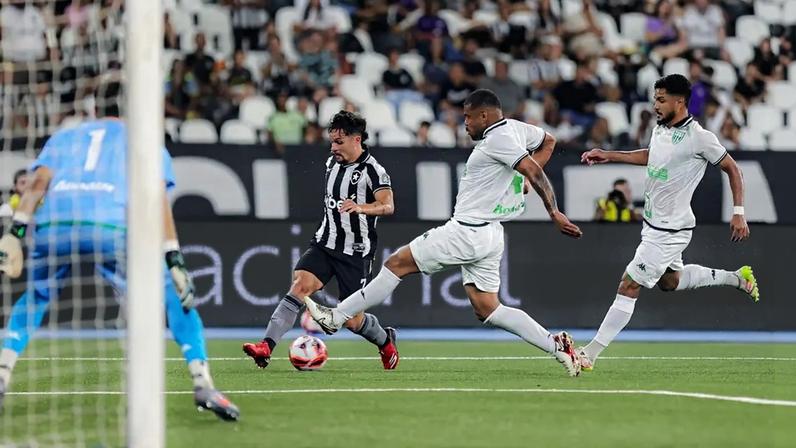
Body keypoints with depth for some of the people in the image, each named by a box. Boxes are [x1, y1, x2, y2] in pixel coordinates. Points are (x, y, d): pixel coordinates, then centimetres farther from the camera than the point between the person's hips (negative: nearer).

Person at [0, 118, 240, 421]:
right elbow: (157, 197, 10)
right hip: (114, 226, -2)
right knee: (175, 299, 13)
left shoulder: (62, 137, 34)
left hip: (53, 224, 2)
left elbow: (39, 181, 14)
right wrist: (174, 260, 2)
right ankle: (203, 385, -1)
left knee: (33, 300, 29)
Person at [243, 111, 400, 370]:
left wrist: (360, 208, -44)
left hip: (356, 252, -5)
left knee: (351, 319, 1)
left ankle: (385, 341, 34)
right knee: (300, 285, -20)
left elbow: (387, 206, -28)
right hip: (325, 244, 5)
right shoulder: (332, 163, 9)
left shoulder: (372, 170, -13)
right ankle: (267, 346, -30)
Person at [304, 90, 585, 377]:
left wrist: (554, 213, -23)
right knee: (486, 310, 9)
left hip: (468, 232, -10)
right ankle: (556, 345, -2)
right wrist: (523, 180, 18)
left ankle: (335, 318, 5)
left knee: (397, 264, -1)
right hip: (490, 233, 10)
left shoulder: (497, 139, -17)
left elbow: (534, 171, -24)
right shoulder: (515, 128, 12)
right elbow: (548, 141, 29)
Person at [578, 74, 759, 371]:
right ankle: (737, 278, 37)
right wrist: (609, 156, 17)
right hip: (653, 223, 10)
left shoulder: (698, 137, -19)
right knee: (670, 281, 26)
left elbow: (732, 168, -10)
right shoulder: (661, 129, 4)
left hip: (671, 230, -10)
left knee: (629, 287, -9)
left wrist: (738, 213, -14)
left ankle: (590, 354, -7)